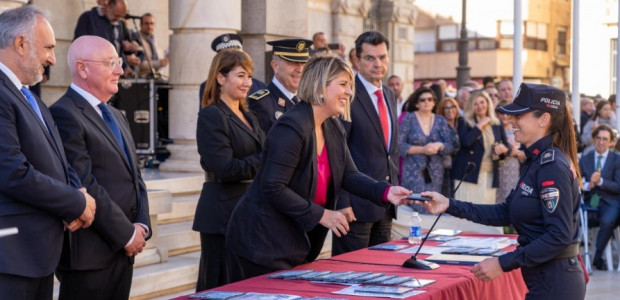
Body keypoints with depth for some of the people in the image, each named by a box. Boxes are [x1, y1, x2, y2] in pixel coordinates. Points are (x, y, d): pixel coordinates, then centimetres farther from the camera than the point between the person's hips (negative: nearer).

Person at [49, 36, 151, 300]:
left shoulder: (116, 117, 18)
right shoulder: (64, 115, -12)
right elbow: (85, 186, -18)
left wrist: (141, 226, 1)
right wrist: (127, 234, -12)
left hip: (123, 250, 8)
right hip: (89, 254, -8)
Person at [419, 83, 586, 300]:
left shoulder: (553, 167, -19)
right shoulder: (537, 162, 12)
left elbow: (559, 235, -24)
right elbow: (505, 213, 12)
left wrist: (503, 263, -22)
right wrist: (450, 206, 5)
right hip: (547, 278, 9)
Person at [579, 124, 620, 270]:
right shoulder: (585, 159, 13)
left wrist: (600, 181, -18)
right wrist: (588, 185, -16)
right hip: (591, 200, 2)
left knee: (607, 221, -33)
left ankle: (598, 257, -11)